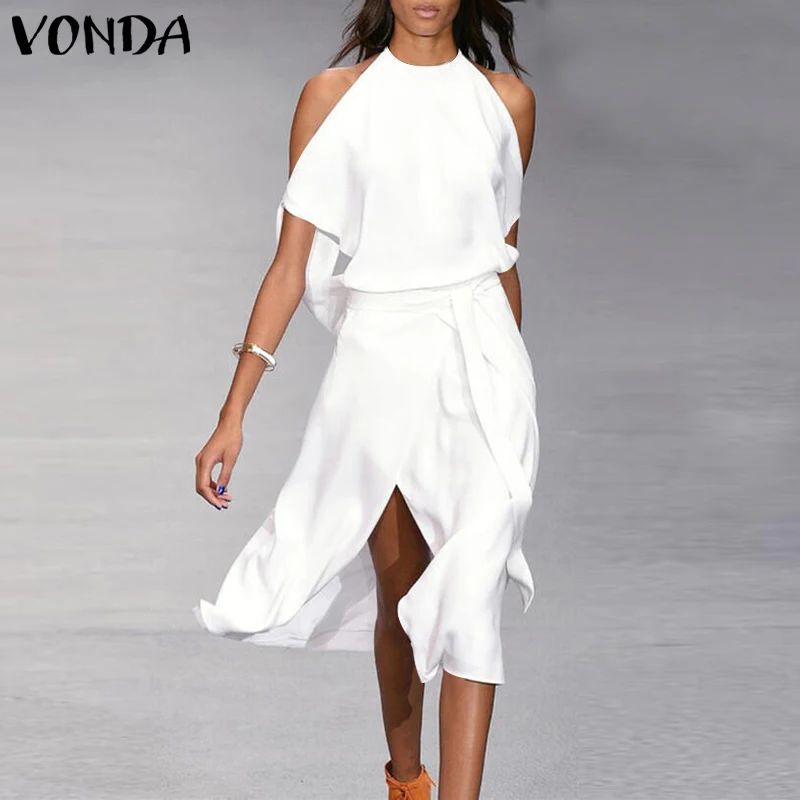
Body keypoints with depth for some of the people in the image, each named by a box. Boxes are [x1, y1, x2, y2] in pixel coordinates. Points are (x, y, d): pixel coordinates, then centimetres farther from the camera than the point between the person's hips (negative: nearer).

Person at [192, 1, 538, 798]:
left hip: (479, 355, 0)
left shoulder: (507, 99, 5)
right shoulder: (334, 95, -1)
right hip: (377, 355, 0)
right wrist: (233, 413, -7)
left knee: (471, 592, -12)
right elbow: (292, 262, -2)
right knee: (398, 595, 13)